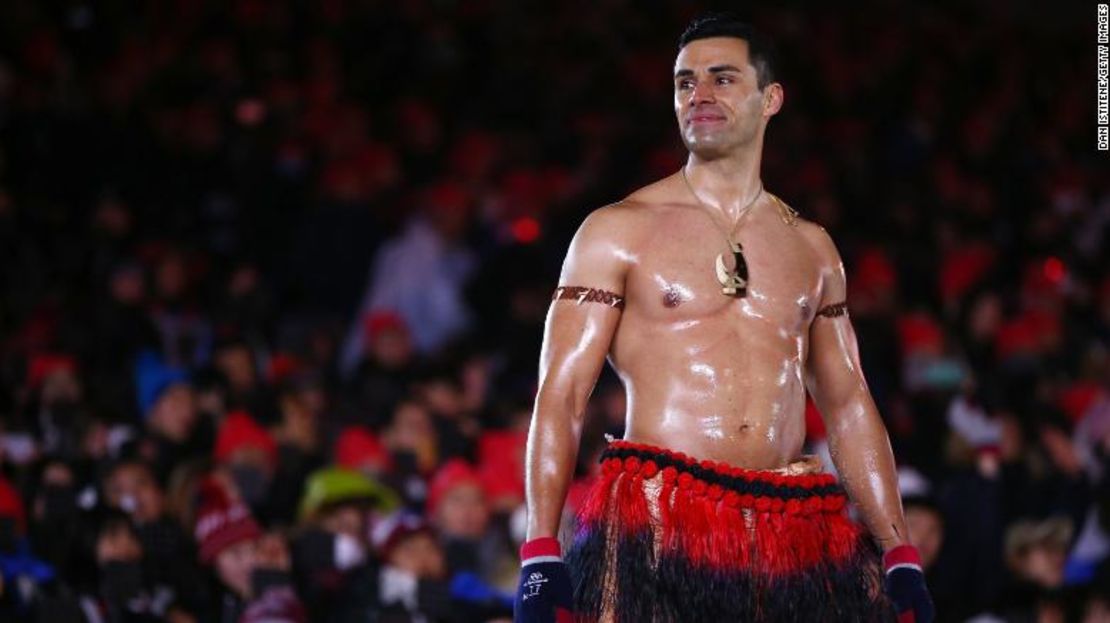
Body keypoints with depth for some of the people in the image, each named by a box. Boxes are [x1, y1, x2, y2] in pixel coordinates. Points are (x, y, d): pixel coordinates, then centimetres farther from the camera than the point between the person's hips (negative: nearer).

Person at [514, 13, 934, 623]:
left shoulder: (811, 246, 17)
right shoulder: (618, 231, 5)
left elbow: (848, 404, 20)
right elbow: (560, 393, 0)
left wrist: (900, 557, 12)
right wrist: (539, 555, -11)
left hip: (793, 530, 3)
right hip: (657, 528, -3)